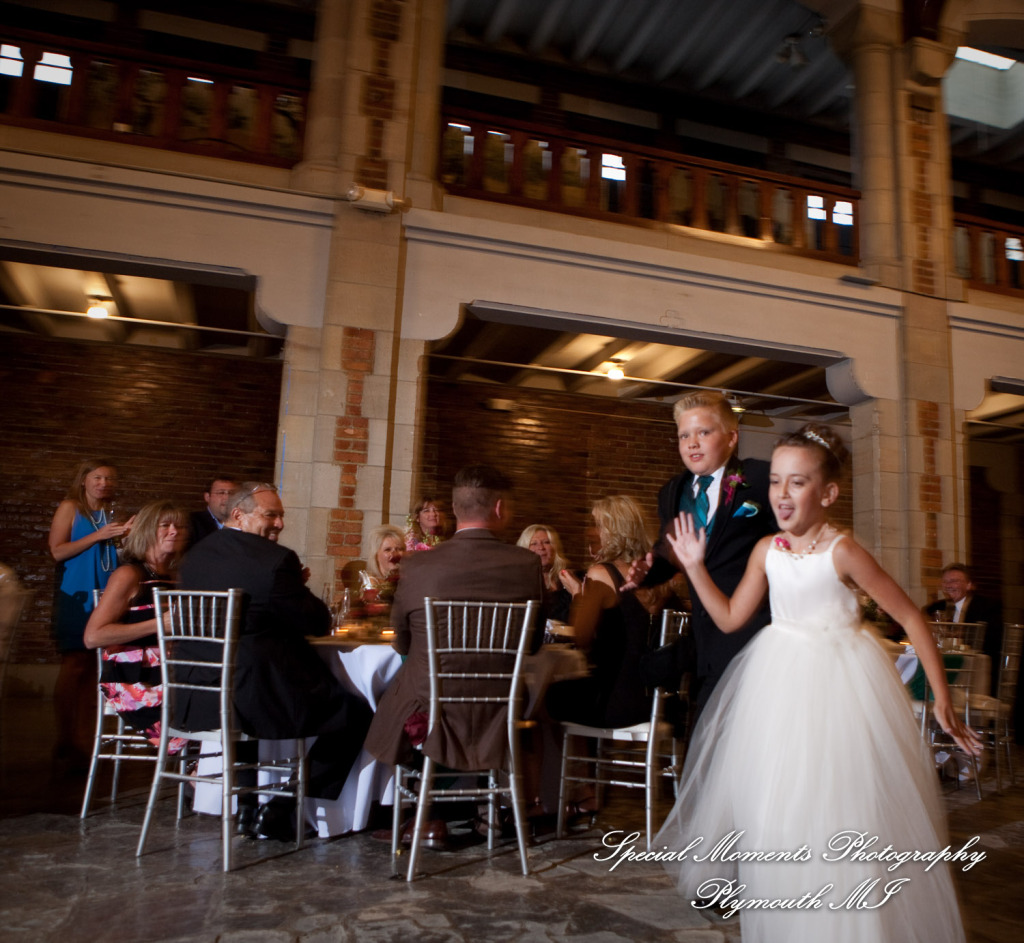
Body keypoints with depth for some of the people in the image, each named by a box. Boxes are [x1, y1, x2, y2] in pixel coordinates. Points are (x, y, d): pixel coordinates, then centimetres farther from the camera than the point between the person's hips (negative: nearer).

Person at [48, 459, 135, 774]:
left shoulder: (110, 514, 16)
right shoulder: (69, 508, 2)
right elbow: (57, 551, -8)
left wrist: (124, 536, 4)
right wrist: (99, 536, -13)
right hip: (76, 597, -5)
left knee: (92, 669, 4)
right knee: (74, 667, -5)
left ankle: (83, 745, 10)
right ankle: (64, 745, 3)